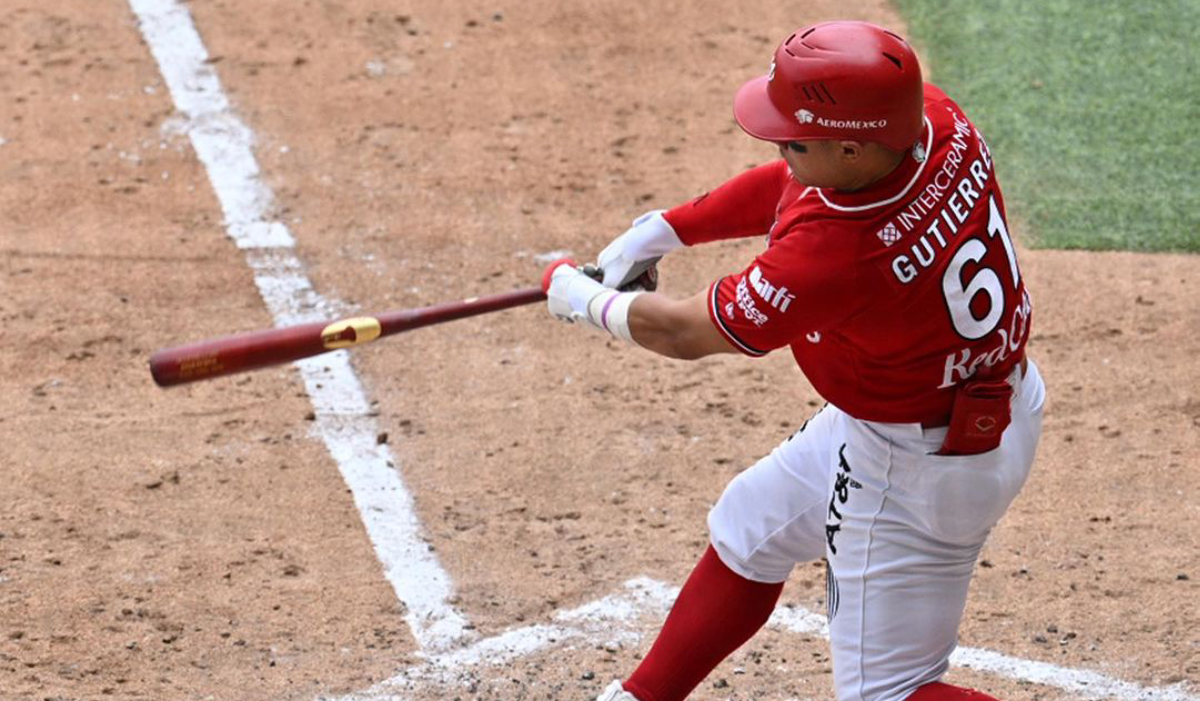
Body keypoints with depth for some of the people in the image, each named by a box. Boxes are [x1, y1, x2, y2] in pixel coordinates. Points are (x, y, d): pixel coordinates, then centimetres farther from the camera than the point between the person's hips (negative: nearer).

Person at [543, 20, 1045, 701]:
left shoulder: (835, 256, -38)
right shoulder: (940, 124, -17)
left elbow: (683, 332, -19)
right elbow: (789, 185, 5)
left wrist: (582, 299, -1)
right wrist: (662, 229, 5)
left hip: (918, 466, -10)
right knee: (750, 530, 27)